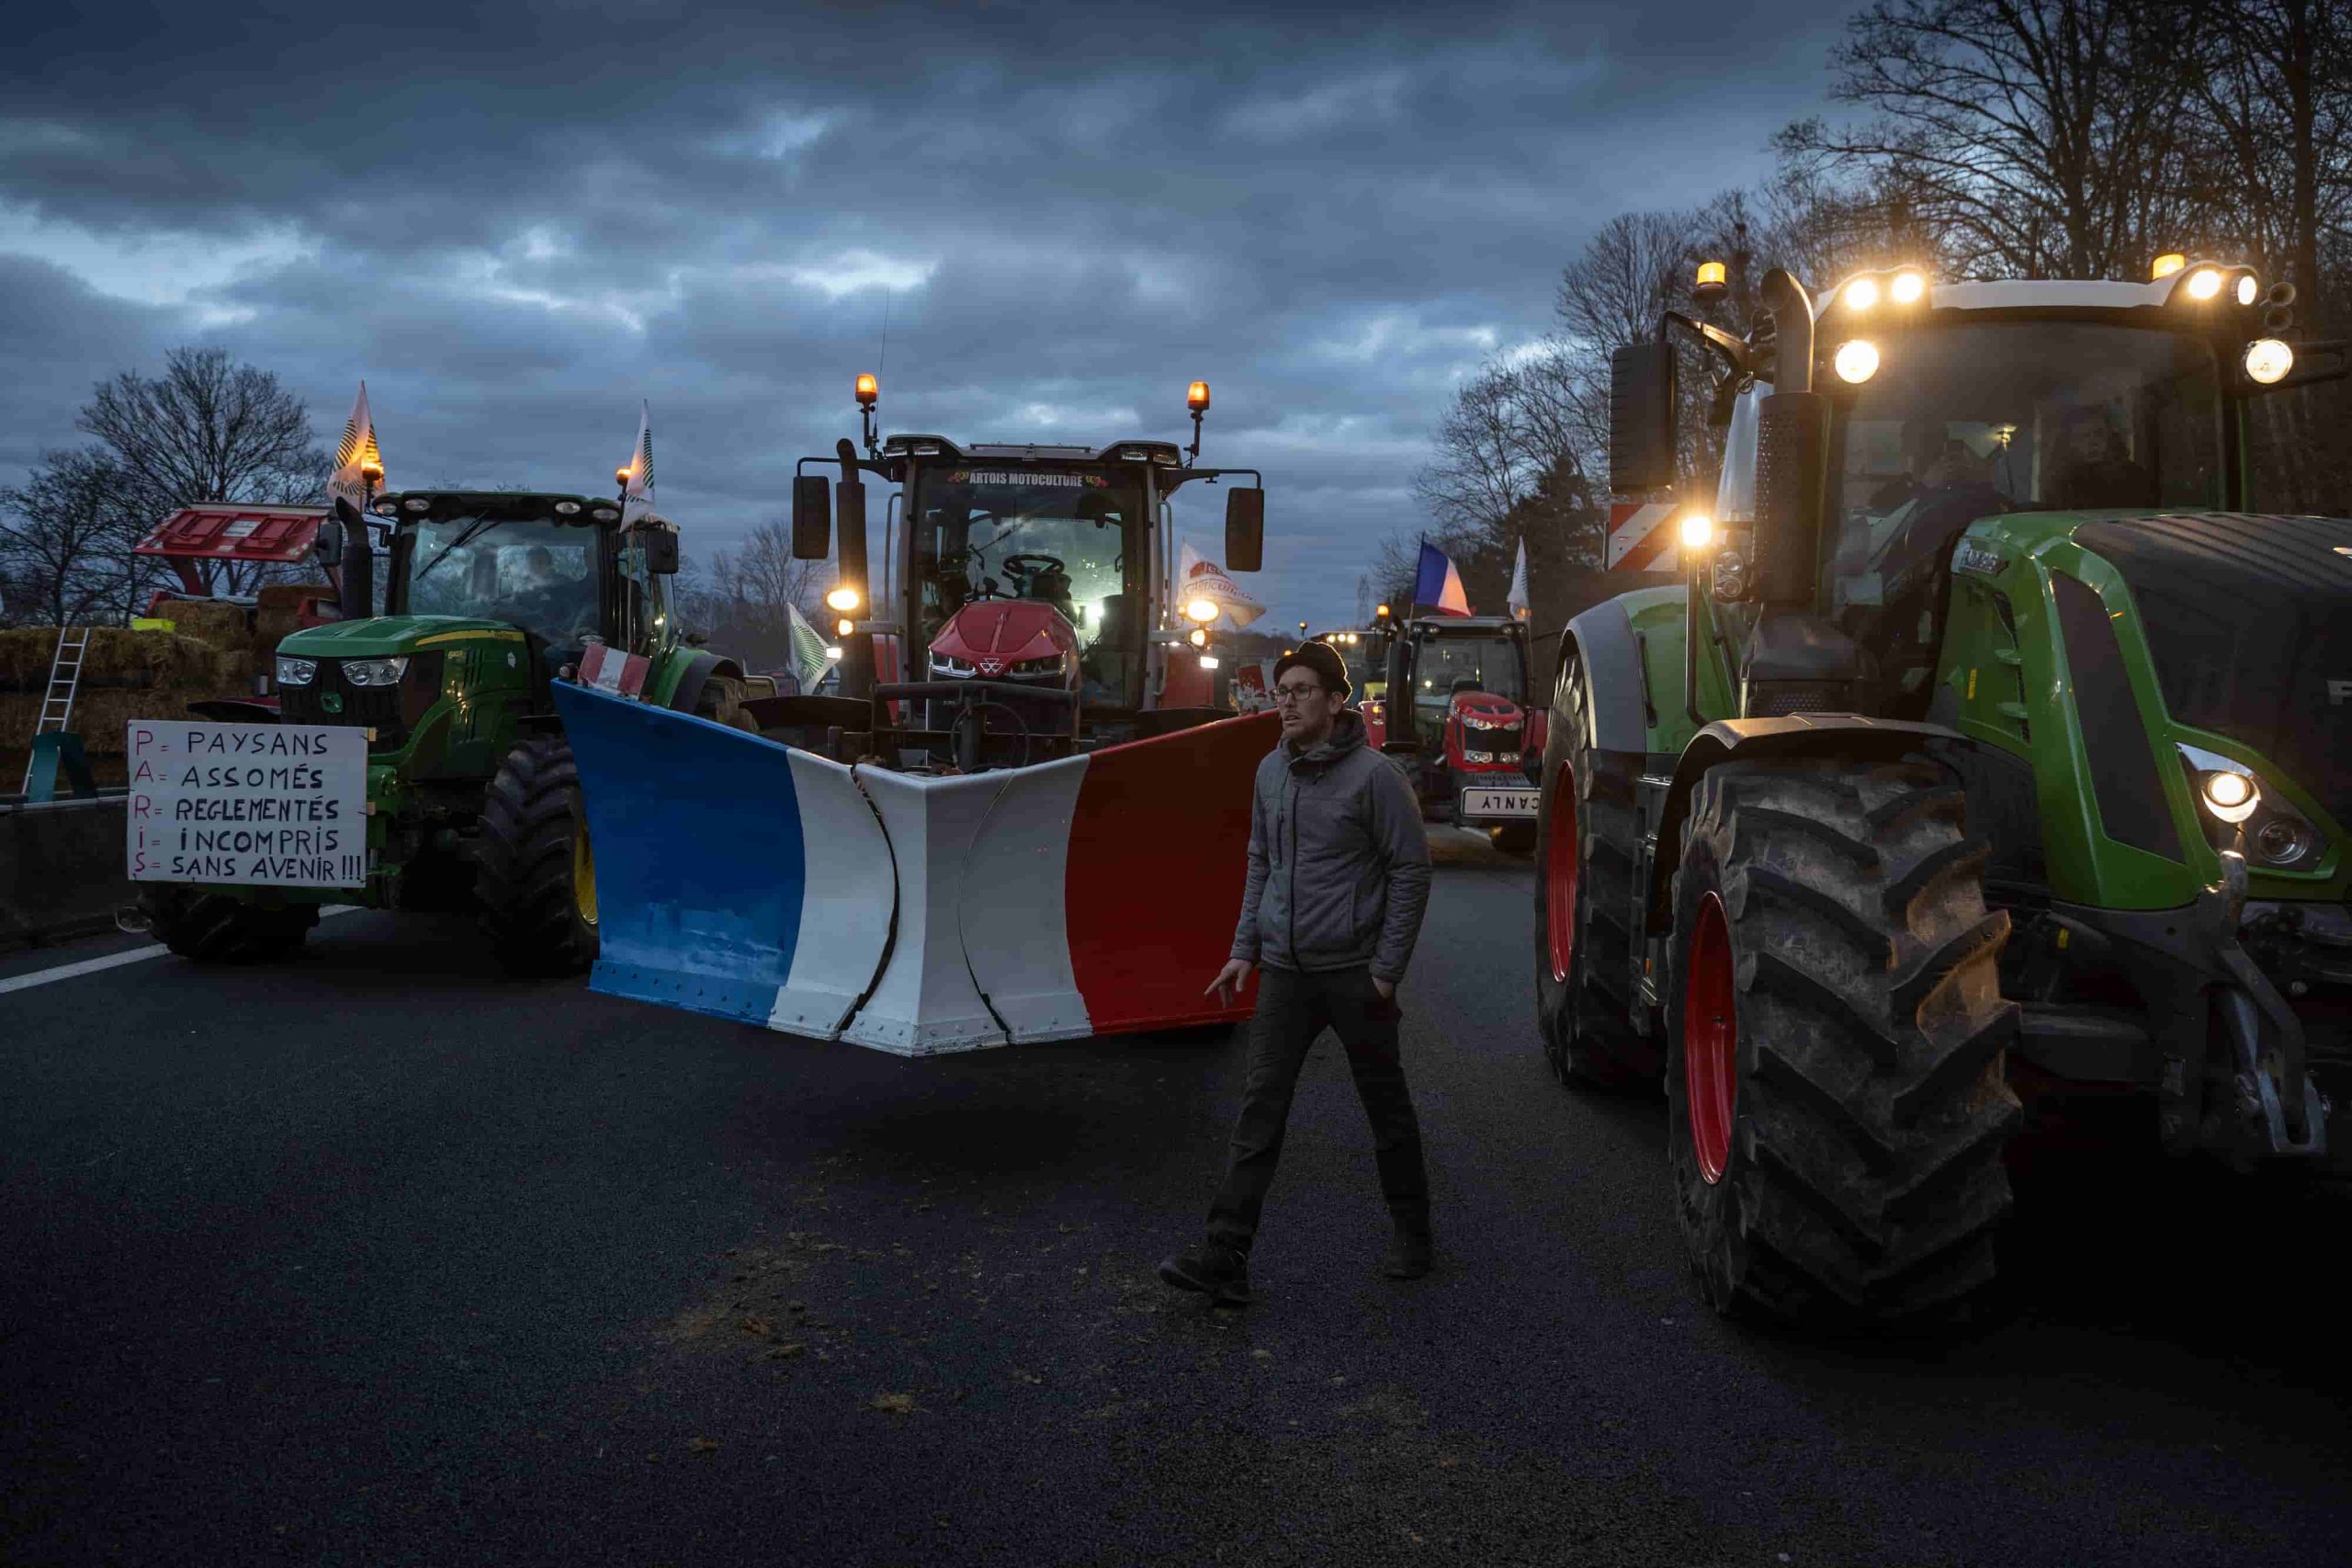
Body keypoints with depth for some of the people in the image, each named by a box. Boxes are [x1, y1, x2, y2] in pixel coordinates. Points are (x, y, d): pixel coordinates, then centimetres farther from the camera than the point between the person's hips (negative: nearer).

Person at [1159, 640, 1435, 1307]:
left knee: (1387, 1109, 9)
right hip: (1285, 971, 5)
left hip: (1354, 972, -5)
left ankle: (1412, 1236, 27)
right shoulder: (1271, 772, 6)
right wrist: (1246, 949, 10)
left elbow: (1411, 871, -9)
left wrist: (1387, 969, -11)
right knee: (1259, 1110, -2)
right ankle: (1225, 1257, -5)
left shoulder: (1374, 776, -12)